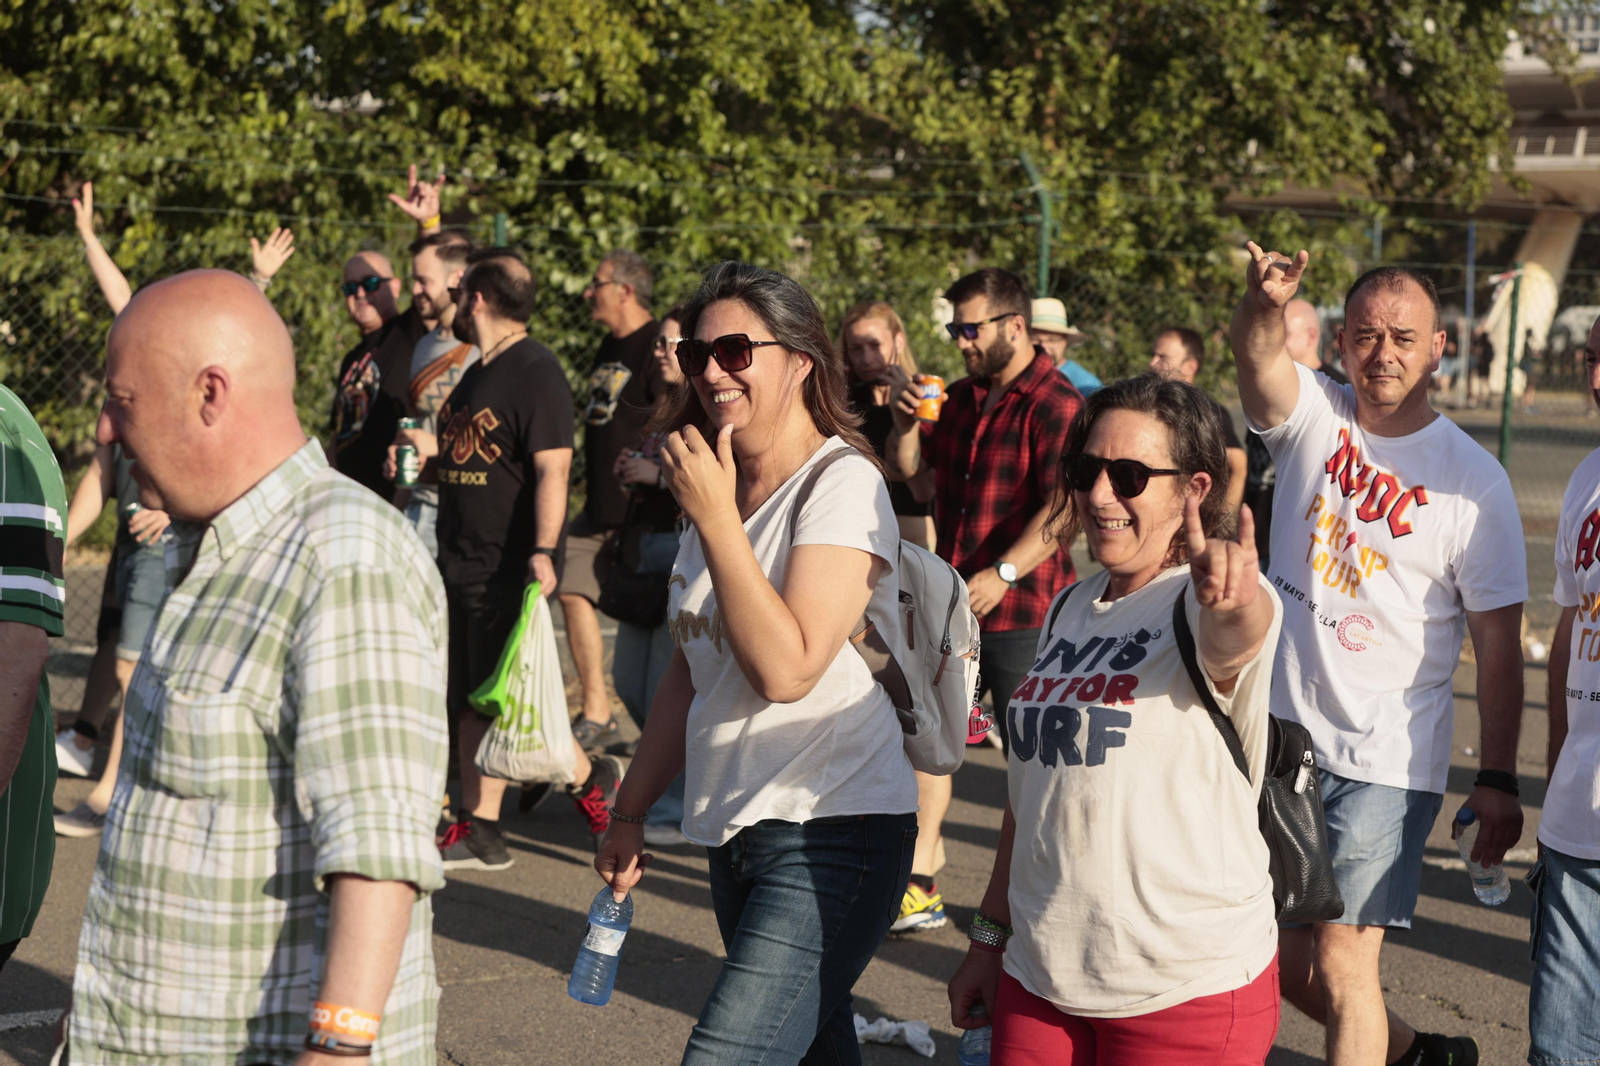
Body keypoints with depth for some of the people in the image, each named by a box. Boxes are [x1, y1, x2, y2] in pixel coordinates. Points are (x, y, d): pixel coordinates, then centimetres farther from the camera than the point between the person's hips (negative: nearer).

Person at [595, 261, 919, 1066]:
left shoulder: (841, 484, -11)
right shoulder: (717, 488, 13)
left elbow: (786, 667, -23)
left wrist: (715, 517, -19)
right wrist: (631, 811, 20)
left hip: (832, 833, -8)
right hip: (734, 833, 8)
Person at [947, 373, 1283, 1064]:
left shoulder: (1205, 603, -12)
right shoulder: (1072, 609, 9)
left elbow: (1234, 638, -38)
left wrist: (1235, 597, -60)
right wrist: (990, 935, 17)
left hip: (1188, 989, -6)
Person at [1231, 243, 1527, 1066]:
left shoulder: (1473, 479, -8)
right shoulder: (1312, 415, 0)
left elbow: (1498, 645, -5)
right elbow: (1255, 351, -23)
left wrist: (1498, 781, -8)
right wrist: (1264, 301, -47)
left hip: (1384, 759, -4)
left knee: (1339, 963, -6)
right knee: (1281, 959, 15)